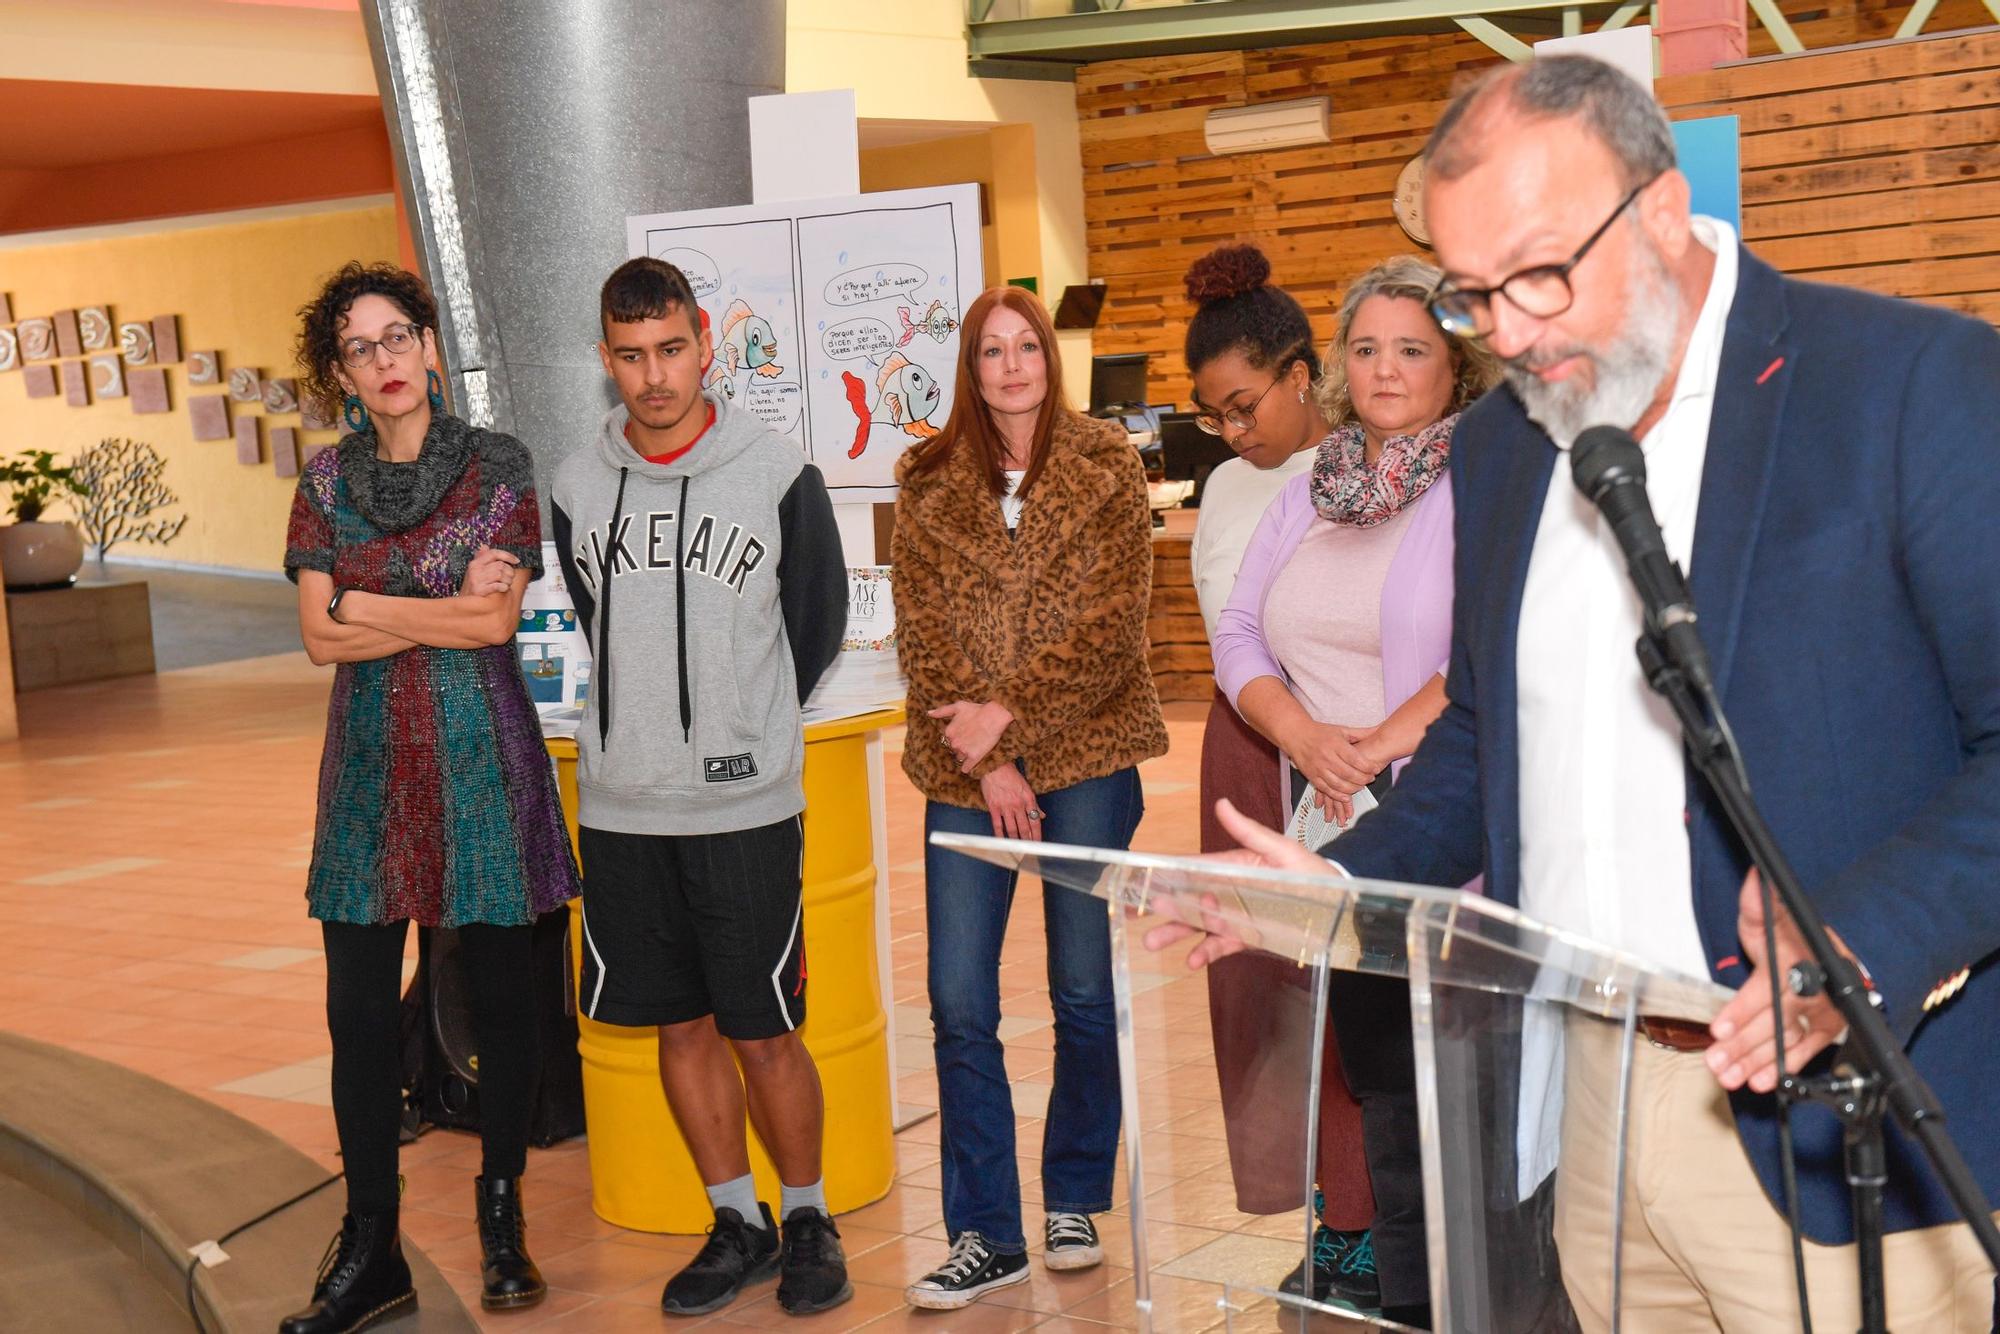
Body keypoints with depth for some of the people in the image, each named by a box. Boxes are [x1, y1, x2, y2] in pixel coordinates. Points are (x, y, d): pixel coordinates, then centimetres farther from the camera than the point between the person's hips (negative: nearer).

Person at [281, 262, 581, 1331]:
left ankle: (502, 1218, 21)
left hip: (479, 754, -2)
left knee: (498, 991, 5)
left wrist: (364, 605, -6)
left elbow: (498, 620, -9)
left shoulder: (497, 465, 0)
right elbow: (320, 637, -1)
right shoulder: (327, 480, 7)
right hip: (370, 756, 2)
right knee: (359, 1008, 1)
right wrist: (446, 609, -9)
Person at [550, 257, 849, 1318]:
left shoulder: (777, 475, -5)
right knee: (680, 1028, 11)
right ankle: (737, 1223, 26)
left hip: (745, 804, -3)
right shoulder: (577, 484, 5)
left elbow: (818, 626, 6)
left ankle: (806, 1218, 22)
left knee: (763, 1033, 1)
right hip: (620, 808, 3)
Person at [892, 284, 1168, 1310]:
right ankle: (987, 1234, 9)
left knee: (1085, 992, 7)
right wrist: (986, 762, -8)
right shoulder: (929, 482, 6)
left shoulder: (1106, 469, 2)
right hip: (964, 770, 1)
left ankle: (1073, 1203, 24)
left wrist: (1009, 714, -12)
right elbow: (921, 629, 1)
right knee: (959, 1005, -1)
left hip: (1086, 758, -1)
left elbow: (1113, 622, -6)